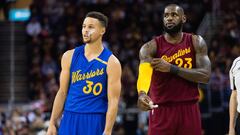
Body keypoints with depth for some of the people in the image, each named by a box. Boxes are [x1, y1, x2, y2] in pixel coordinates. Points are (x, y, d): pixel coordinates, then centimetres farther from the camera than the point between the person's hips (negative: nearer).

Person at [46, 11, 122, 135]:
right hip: (70, 119, 3)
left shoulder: (111, 63, -5)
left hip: (96, 121, -3)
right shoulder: (70, 56, 6)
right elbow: (62, 92, 11)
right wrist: (52, 124, 7)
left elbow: (113, 101, -8)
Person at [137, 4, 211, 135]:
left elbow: (205, 76, -9)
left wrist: (171, 68, -18)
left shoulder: (196, 42, 2)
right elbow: (143, 73, -25)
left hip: (189, 110, 2)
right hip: (161, 111, -2)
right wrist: (142, 93, -49)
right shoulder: (151, 47, -6)